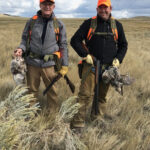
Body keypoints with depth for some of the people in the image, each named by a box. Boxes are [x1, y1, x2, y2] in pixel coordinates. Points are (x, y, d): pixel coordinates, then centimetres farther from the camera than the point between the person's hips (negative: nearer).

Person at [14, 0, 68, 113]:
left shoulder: (59, 24, 2)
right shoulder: (32, 22, 3)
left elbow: (63, 46, 4)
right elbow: (25, 39, 11)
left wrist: (65, 65, 2)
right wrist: (21, 49, -12)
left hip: (49, 64, -1)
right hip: (32, 63, 1)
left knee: (52, 91, 8)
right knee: (32, 90, 13)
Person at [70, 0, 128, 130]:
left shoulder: (117, 25, 10)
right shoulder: (89, 23, 1)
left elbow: (123, 45, 17)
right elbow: (75, 40, 0)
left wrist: (118, 59, 1)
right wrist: (85, 55, -10)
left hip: (108, 67, 3)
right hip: (91, 65, -3)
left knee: (102, 96, 13)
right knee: (85, 94, -9)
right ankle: (78, 124, -3)